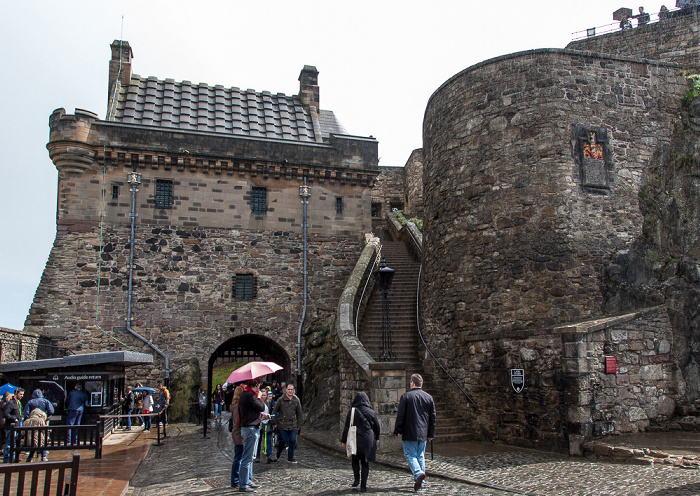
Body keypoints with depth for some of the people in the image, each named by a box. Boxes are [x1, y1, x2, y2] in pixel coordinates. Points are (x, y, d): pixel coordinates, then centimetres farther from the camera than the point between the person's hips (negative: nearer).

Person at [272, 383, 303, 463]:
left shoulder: (296, 400, 6)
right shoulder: (281, 399, -1)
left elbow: (299, 414, 13)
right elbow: (275, 411, 3)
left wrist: (298, 425, 10)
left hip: (293, 425, 2)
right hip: (282, 425, -2)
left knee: (292, 441, -1)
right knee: (283, 441, 1)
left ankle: (290, 458, 12)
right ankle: (277, 455, 26)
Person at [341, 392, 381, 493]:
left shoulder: (352, 411, -6)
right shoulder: (371, 412, -1)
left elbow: (347, 427, -5)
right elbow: (377, 426, 9)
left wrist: (343, 440, 4)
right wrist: (376, 438, 26)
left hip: (355, 440, -1)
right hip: (368, 440, 1)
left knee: (355, 460, 20)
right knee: (365, 462, 6)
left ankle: (357, 479, 11)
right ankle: (363, 485, 1)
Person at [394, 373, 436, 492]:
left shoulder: (406, 396, -7)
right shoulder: (429, 397, 7)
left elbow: (400, 415, -8)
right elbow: (433, 417, 10)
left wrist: (398, 431, 0)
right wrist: (431, 433, 16)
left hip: (410, 433, -5)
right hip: (423, 433, 5)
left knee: (410, 455, 0)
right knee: (420, 456, 13)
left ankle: (418, 473, -22)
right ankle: (420, 481, 14)